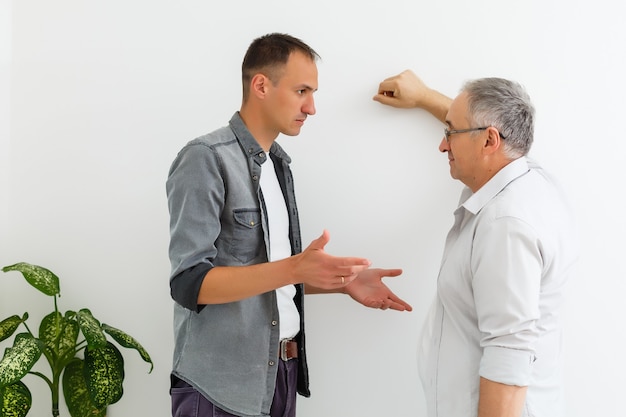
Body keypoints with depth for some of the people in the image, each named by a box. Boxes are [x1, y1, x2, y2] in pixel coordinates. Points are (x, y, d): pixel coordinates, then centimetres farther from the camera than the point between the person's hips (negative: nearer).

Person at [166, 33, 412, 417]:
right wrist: (293, 269, -28)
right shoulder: (206, 159, -13)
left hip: (283, 371, 7)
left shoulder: (279, 164, 11)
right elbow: (190, 282, -20)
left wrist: (342, 281, 2)